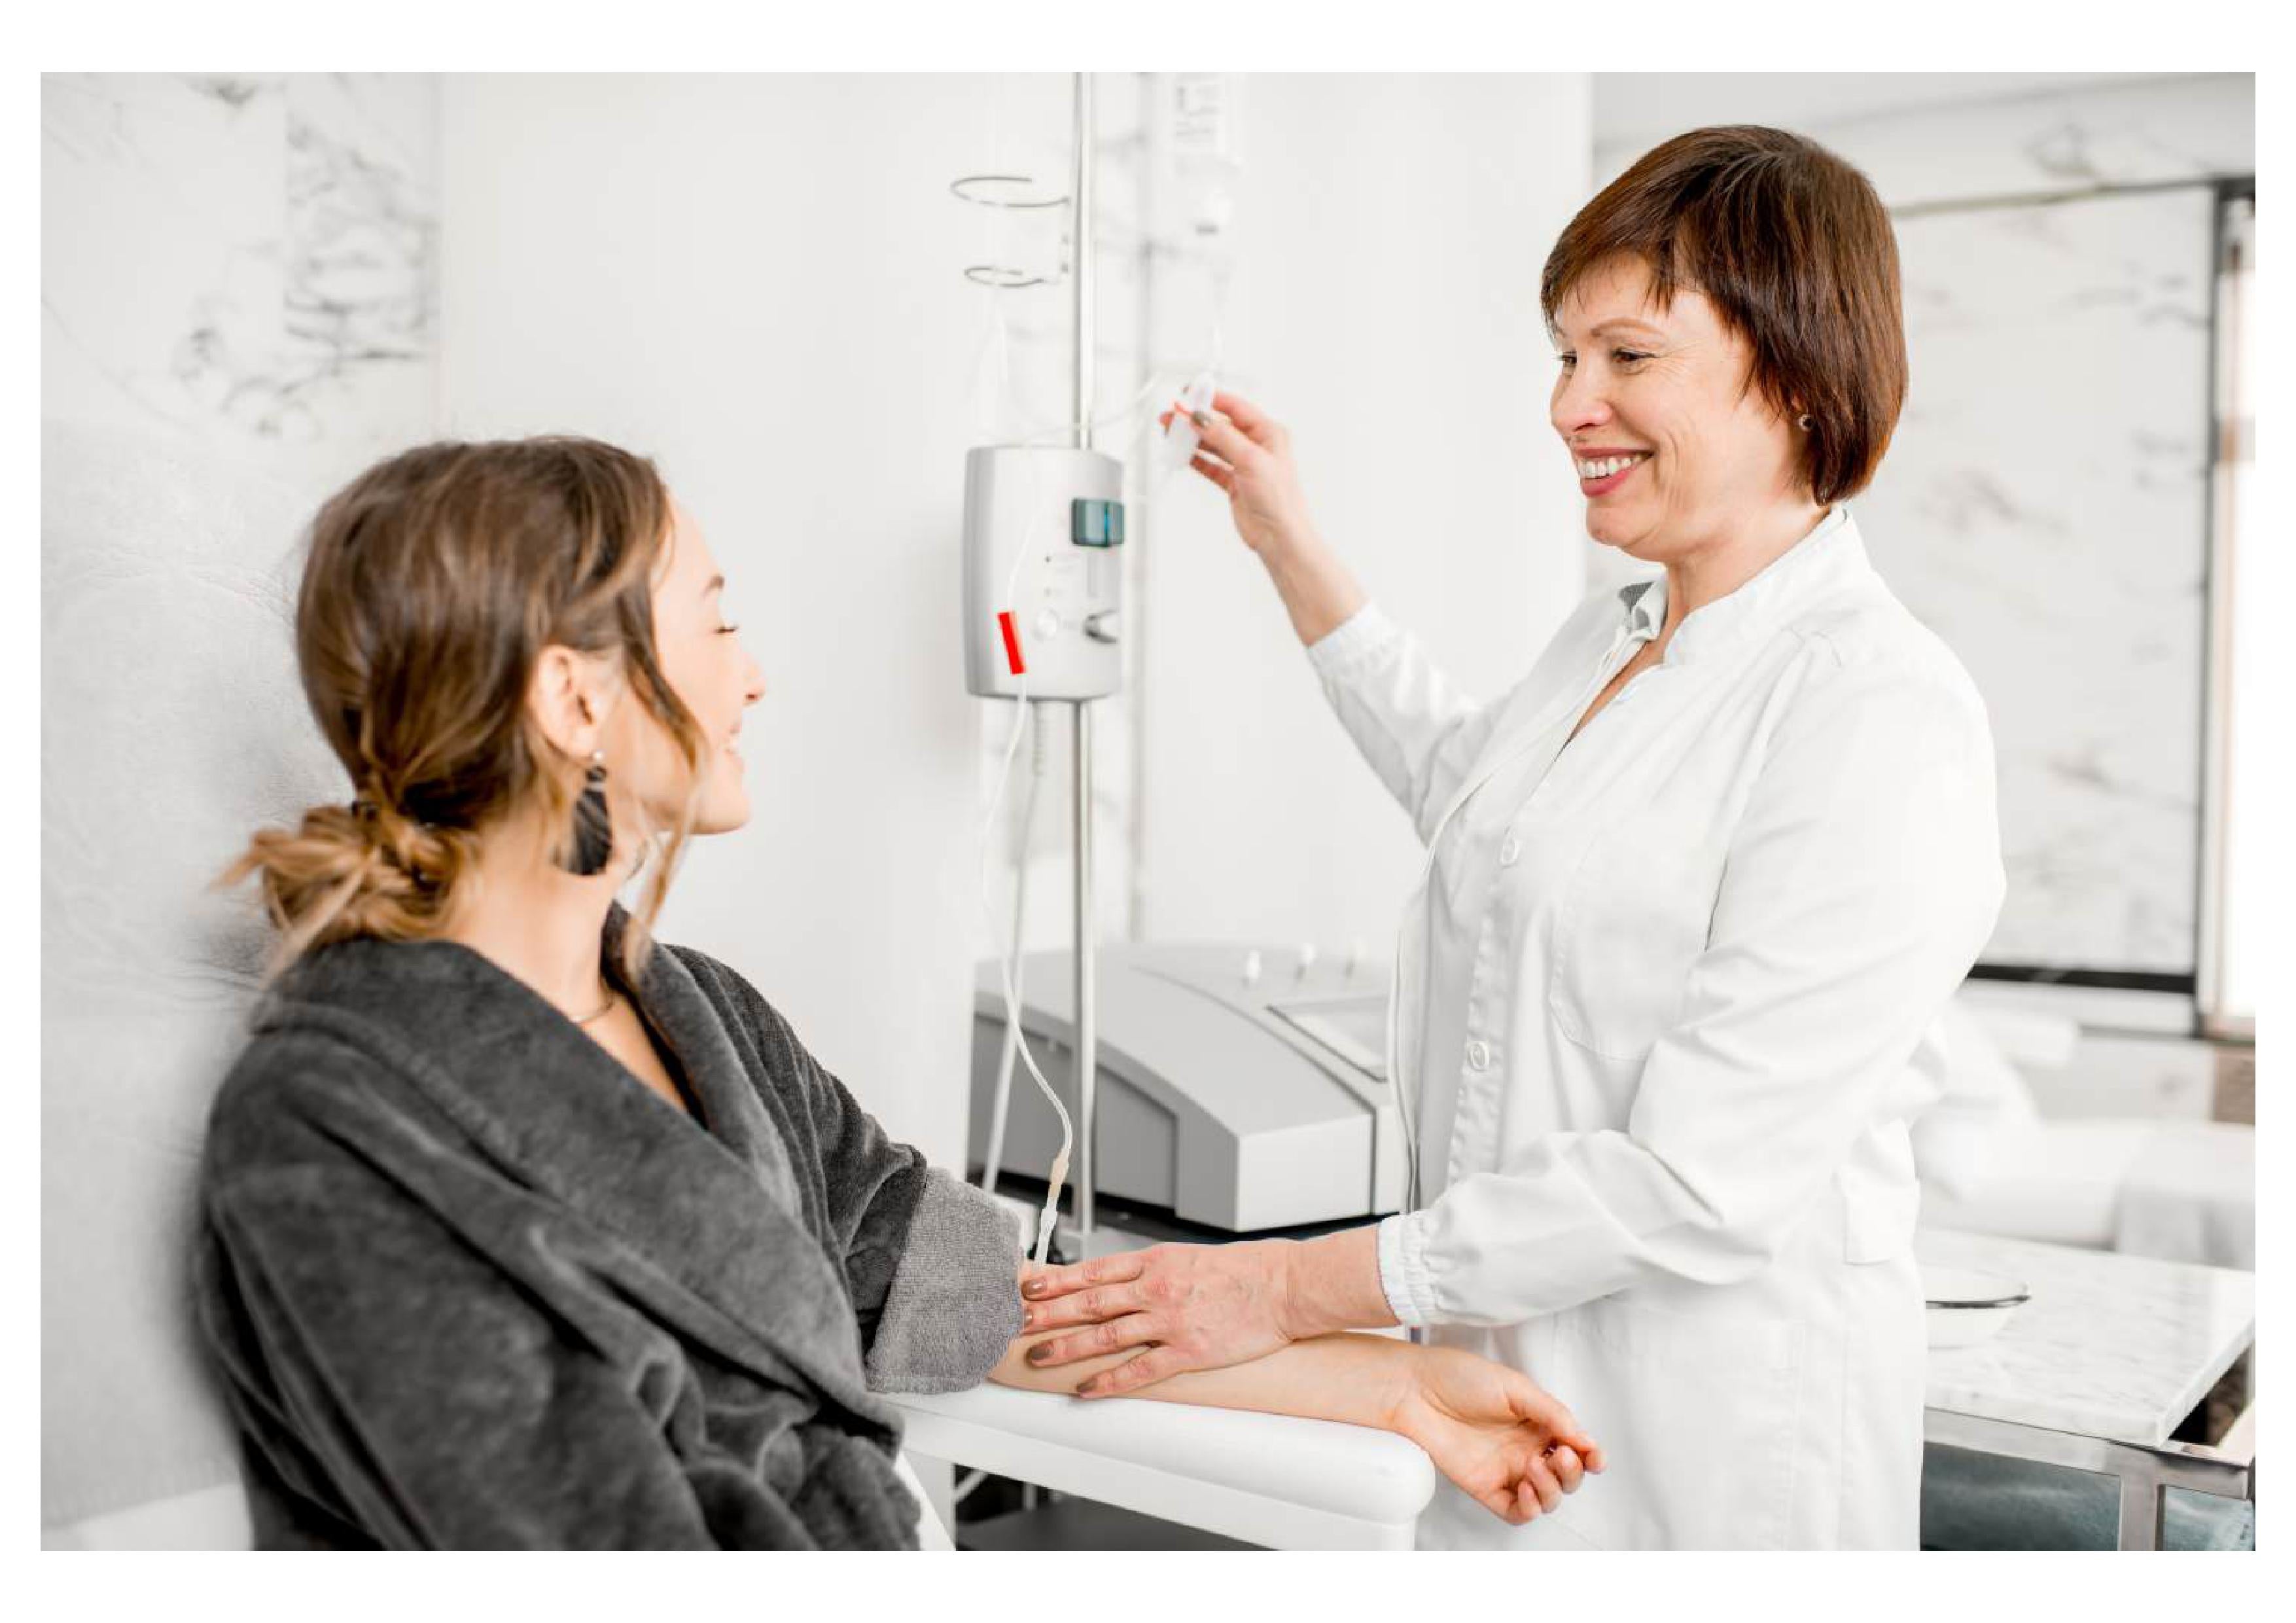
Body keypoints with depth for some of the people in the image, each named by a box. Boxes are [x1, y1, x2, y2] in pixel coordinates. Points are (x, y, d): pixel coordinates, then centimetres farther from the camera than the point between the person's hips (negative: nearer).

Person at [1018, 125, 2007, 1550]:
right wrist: (1293, 548, 25)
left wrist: (1292, 1288, -23)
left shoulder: (1881, 714, -22)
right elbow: (1464, 785, 29)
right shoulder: (1607, 641, 5)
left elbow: (1697, 1181, -25)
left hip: (1717, 1446, -7)